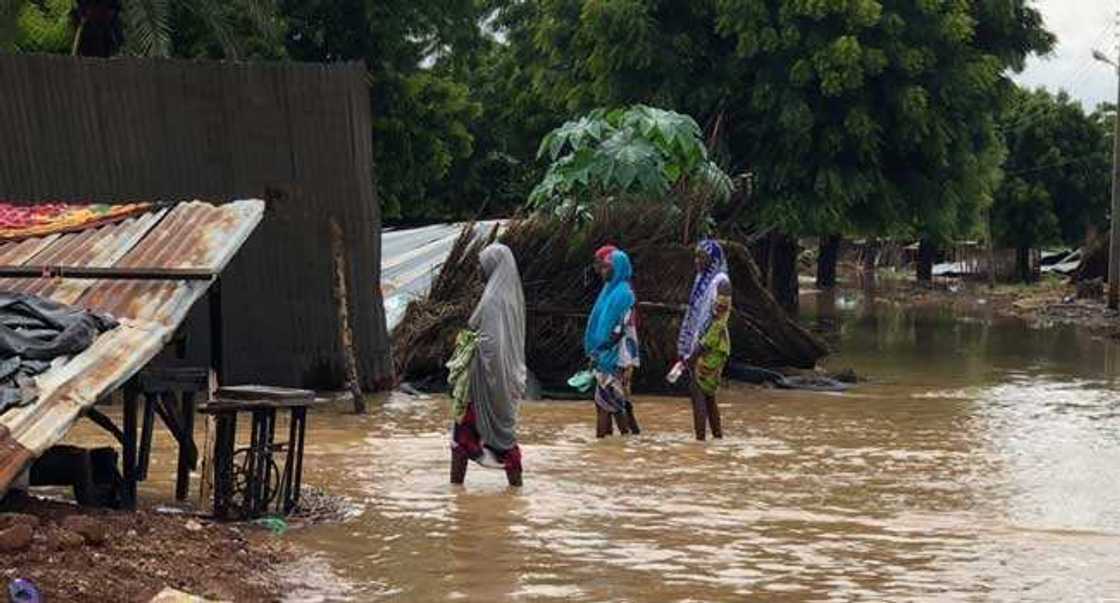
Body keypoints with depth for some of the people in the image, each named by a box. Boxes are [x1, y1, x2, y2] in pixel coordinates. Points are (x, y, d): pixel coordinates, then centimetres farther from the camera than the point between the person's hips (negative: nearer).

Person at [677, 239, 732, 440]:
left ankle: (700, 439, -13)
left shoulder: (720, 282, -12)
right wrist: (686, 349, 14)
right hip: (699, 345, 9)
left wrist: (699, 349, -19)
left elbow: (719, 320, -17)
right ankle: (718, 437, 15)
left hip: (711, 346, -9)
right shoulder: (703, 280, 15)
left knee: (698, 390, -12)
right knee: (707, 393, 10)